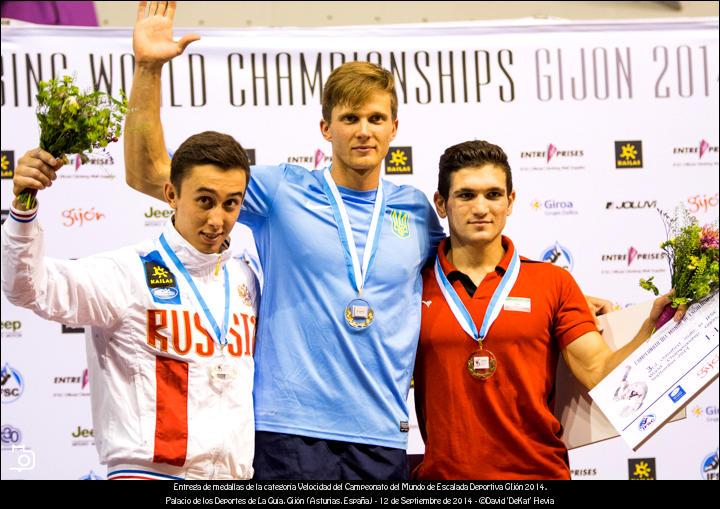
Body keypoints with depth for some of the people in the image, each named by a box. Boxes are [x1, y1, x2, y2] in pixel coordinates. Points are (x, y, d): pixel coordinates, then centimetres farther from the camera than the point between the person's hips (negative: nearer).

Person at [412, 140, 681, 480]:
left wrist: (652, 329, -19)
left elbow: (598, 373, -5)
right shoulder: (417, 284, 1)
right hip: (443, 474, -1)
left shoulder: (554, 283, 4)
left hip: (540, 471, 1)